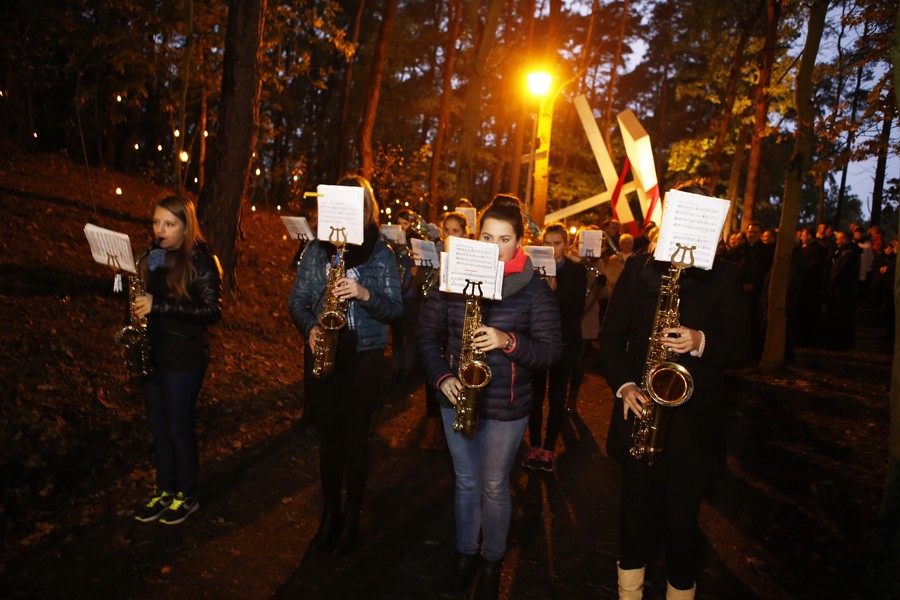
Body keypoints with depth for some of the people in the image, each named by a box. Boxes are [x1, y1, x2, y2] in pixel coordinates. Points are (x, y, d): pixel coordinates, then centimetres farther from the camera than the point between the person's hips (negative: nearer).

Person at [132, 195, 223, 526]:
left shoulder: (200, 260, -13)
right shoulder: (152, 255, 6)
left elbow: (212, 311, -18)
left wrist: (158, 306, -23)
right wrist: (138, 304, -2)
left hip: (184, 357, -6)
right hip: (152, 351, 6)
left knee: (179, 426, 4)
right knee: (158, 425, 14)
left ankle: (188, 496, 21)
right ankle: (164, 490, 30)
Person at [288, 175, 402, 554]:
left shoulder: (381, 253, -1)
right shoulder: (317, 249, 5)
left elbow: (395, 309, -4)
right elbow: (297, 300, 7)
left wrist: (365, 294, -22)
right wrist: (310, 328, -12)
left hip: (364, 356, -2)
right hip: (323, 353, 2)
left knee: (355, 437, 4)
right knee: (329, 435, 10)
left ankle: (351, 519, 20)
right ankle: (330, 513, 26)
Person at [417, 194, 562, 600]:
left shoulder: (534, 290, -9)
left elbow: (551, 351, -10)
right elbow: (428, 334, 4)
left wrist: (509, 342, -26)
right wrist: (441, 377, -11)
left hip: (506, 405, -2)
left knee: (494, 487, 11)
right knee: (465, 481, 17)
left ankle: (491, 563, 33)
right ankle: (464, 556, 36)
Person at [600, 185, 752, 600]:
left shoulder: (724, 276, 0)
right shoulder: (638, 269, 5)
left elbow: (741, 351, -1)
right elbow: (611, 337, 5)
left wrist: (701, 344, -20)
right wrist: (624, 385, -10)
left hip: (693, 420, -2)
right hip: (639, 409, 2)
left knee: (681, 518, 5)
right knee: (637, 508, 14)